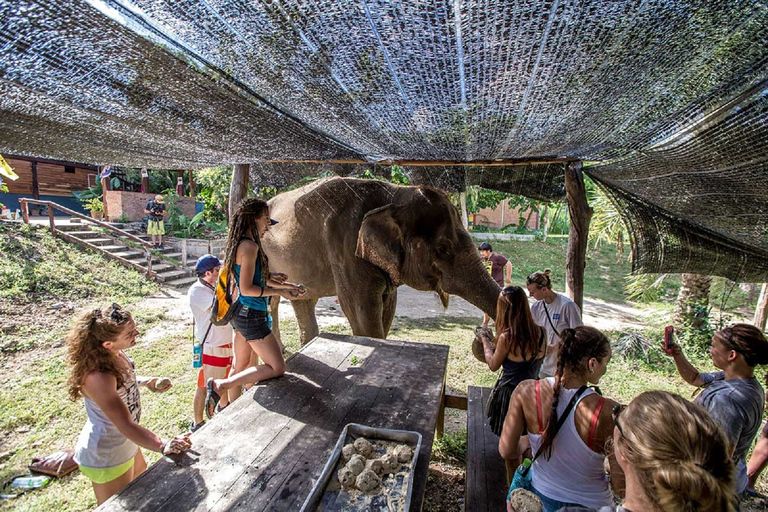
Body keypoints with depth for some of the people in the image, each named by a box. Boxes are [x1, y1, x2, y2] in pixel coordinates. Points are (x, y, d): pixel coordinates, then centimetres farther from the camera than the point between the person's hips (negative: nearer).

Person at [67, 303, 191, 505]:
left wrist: (147, 382, -1)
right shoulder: (98, 377, -38)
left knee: (141, 475, 35)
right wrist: (163, 446, -51)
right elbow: (125, 425, -42)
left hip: (123, 443, 9)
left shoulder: (115, 354, -12)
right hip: (106, 457, -9)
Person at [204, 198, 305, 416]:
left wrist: (288, 286, 18)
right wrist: (279, 292, -16)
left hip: (243, 314, 10)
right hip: (252, 316, -10)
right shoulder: (249, 246, -20)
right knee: (277, 368, -1)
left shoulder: (242, 244, 11)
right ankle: (220, 385, 1)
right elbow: (247, 289, -23)